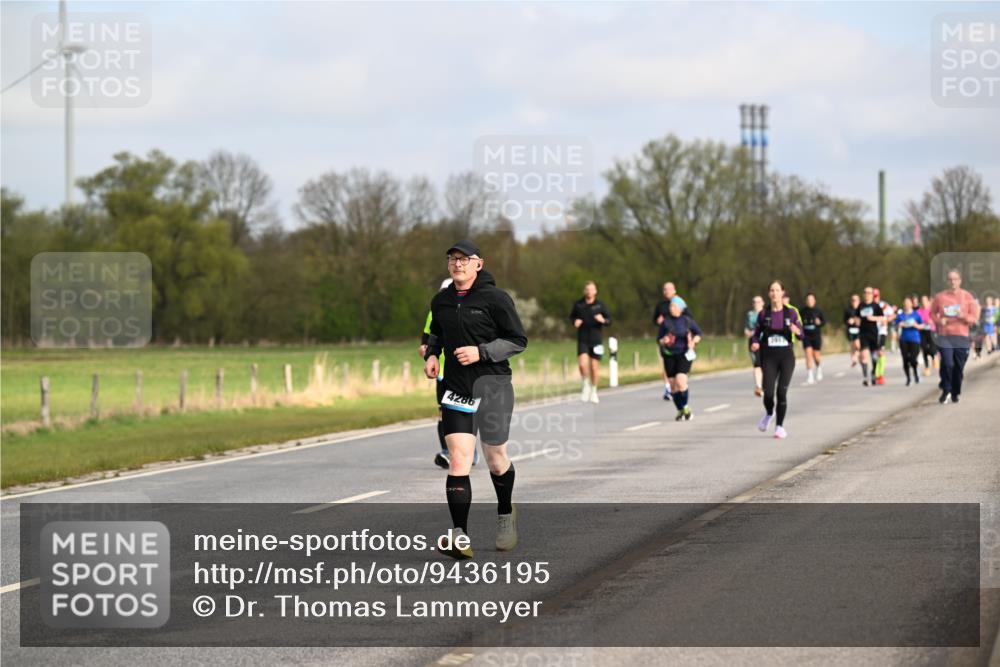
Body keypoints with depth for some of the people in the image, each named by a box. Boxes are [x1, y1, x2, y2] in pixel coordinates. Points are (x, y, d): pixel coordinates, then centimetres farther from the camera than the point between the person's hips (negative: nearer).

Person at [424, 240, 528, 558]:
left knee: (496, 460, 10)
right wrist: (431, 354, 6)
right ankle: (460, 537, -16)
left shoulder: (496, 299, -8)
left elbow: (518, 340, -7)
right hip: (456, 386, 3)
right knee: (459, 459, -11)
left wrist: (481, 352, -18)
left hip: (492, 384, -3)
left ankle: (505, 513, 41)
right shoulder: (440, 301, 7)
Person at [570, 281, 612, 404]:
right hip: (582, 340, 0)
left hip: (596, 340, 0)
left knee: (594, 366, 3)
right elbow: (572, 316, 16)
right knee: (583, 363, -17)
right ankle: (585, 384, 9)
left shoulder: (600, 305, -1)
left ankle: (593, 390, 22)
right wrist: (575, 321, -6)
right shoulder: (578, 305, 3)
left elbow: (609, 320, 1)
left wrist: (603, 320, -21)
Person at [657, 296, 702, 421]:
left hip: (684, 354, -2)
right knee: (673, 385, 4)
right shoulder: (665, 322, 1)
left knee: (681, 381, -19)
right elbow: (659, 338, 7)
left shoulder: (687, 320, -1)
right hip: (669, 355, 2)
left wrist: (694, 341, -9)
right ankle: (680, 410, 19)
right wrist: (663, 341, -15)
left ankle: (685, 407, 0)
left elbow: (699, 333, 10)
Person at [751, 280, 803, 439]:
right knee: (768, 393, -9)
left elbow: (801, 333, 2)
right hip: (769, 357, 0)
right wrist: (755, 343, -13)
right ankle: (769, 413, 25)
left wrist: (796, 330, -21)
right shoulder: (764, 313, 3)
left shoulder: (790, 312, 2)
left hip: (787, 356, 0)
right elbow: (757, 332, 8)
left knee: (781, 392, -7)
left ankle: (779, 426, 7)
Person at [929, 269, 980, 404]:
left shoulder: (967, 297, 5)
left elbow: (975, 317, 6)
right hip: (944, 336, -1)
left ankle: (955, 393, 19)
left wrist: (964, 316, -15)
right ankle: (946, 391, 2)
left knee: (959, 367, 2)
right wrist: (939, 320, -8)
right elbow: (932, 313, 13)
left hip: (961, 337, 1)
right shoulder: (940, 296, 4)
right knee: (947, 364, -16)